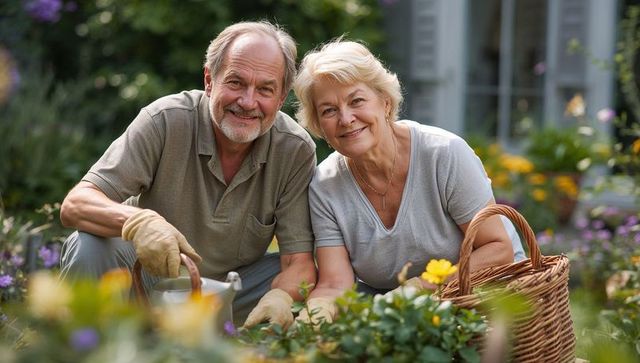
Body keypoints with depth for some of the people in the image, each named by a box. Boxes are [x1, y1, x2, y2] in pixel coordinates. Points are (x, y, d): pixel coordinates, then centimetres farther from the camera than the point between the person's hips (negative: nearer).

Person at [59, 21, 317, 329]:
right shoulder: (165, 121, -20)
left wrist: (280, 298, -39)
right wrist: (138, 221, -47)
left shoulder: (296, 150, -13)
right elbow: (74, 205, -25)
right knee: (88, 246, -31)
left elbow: (299, 260, -14)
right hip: (147, 275, -2)